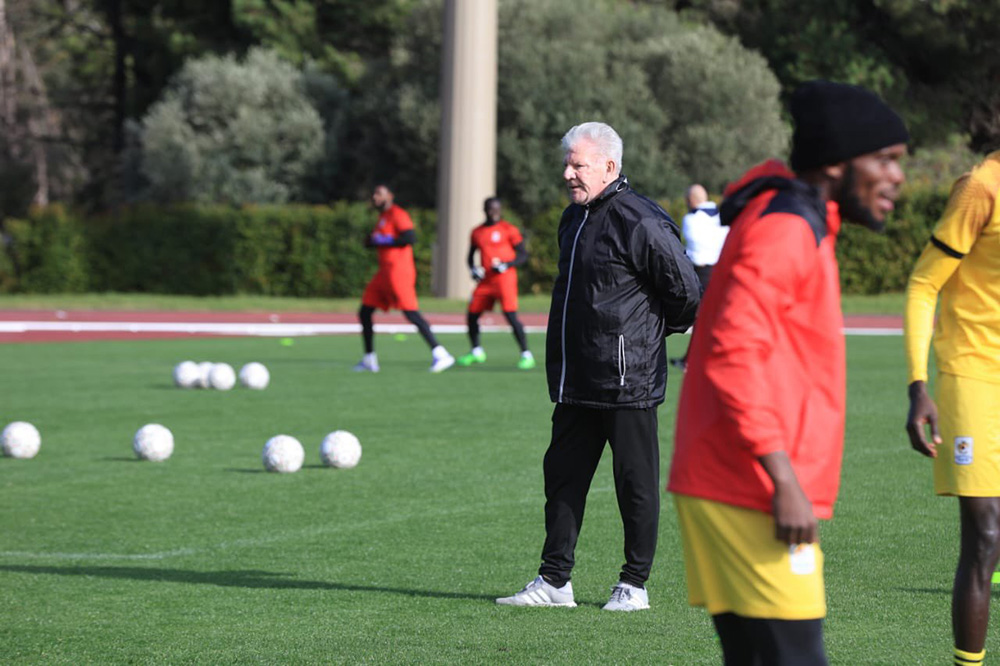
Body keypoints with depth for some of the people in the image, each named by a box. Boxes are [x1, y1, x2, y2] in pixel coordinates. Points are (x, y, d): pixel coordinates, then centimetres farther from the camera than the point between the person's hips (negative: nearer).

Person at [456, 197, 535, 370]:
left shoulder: (508, 230, -3)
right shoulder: (477, 232, 12)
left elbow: (523, 255, -2)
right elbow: (471, 255, 25)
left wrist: (506, 265, -17)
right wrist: (473, 269, 4)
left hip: (505, 277, -6)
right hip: (485, 280, 6)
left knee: (510, 315, -18)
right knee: (472, 315, 7)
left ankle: (526, 355, -13)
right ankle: (476, 351, 29)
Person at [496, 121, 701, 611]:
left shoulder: (639, 222, -15)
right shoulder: (574, 219, 14)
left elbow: (685, 290, -12)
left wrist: (653, 332, 3)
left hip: (628, 383, -9)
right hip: (575, 384, 9)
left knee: (635, 483, 2)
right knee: (563, 475, 9)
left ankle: (634, 584, 11)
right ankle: (554, 580, 15)